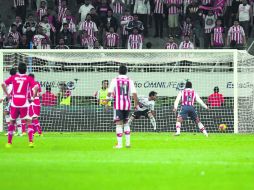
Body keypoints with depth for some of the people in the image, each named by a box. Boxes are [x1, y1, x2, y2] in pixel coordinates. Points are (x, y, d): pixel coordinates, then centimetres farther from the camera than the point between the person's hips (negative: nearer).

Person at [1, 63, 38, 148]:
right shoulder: (28, 78, 1)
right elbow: (36, 87, -12)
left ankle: (9, 142, 16)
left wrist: (7, 94, 5)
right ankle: (31, 141, -14)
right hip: (24, 103, -2)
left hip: (14, 103, 2)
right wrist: (33, 97, -3)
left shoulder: (13, 77, 7)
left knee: (12, 121, 16)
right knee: (29, 121, 2)